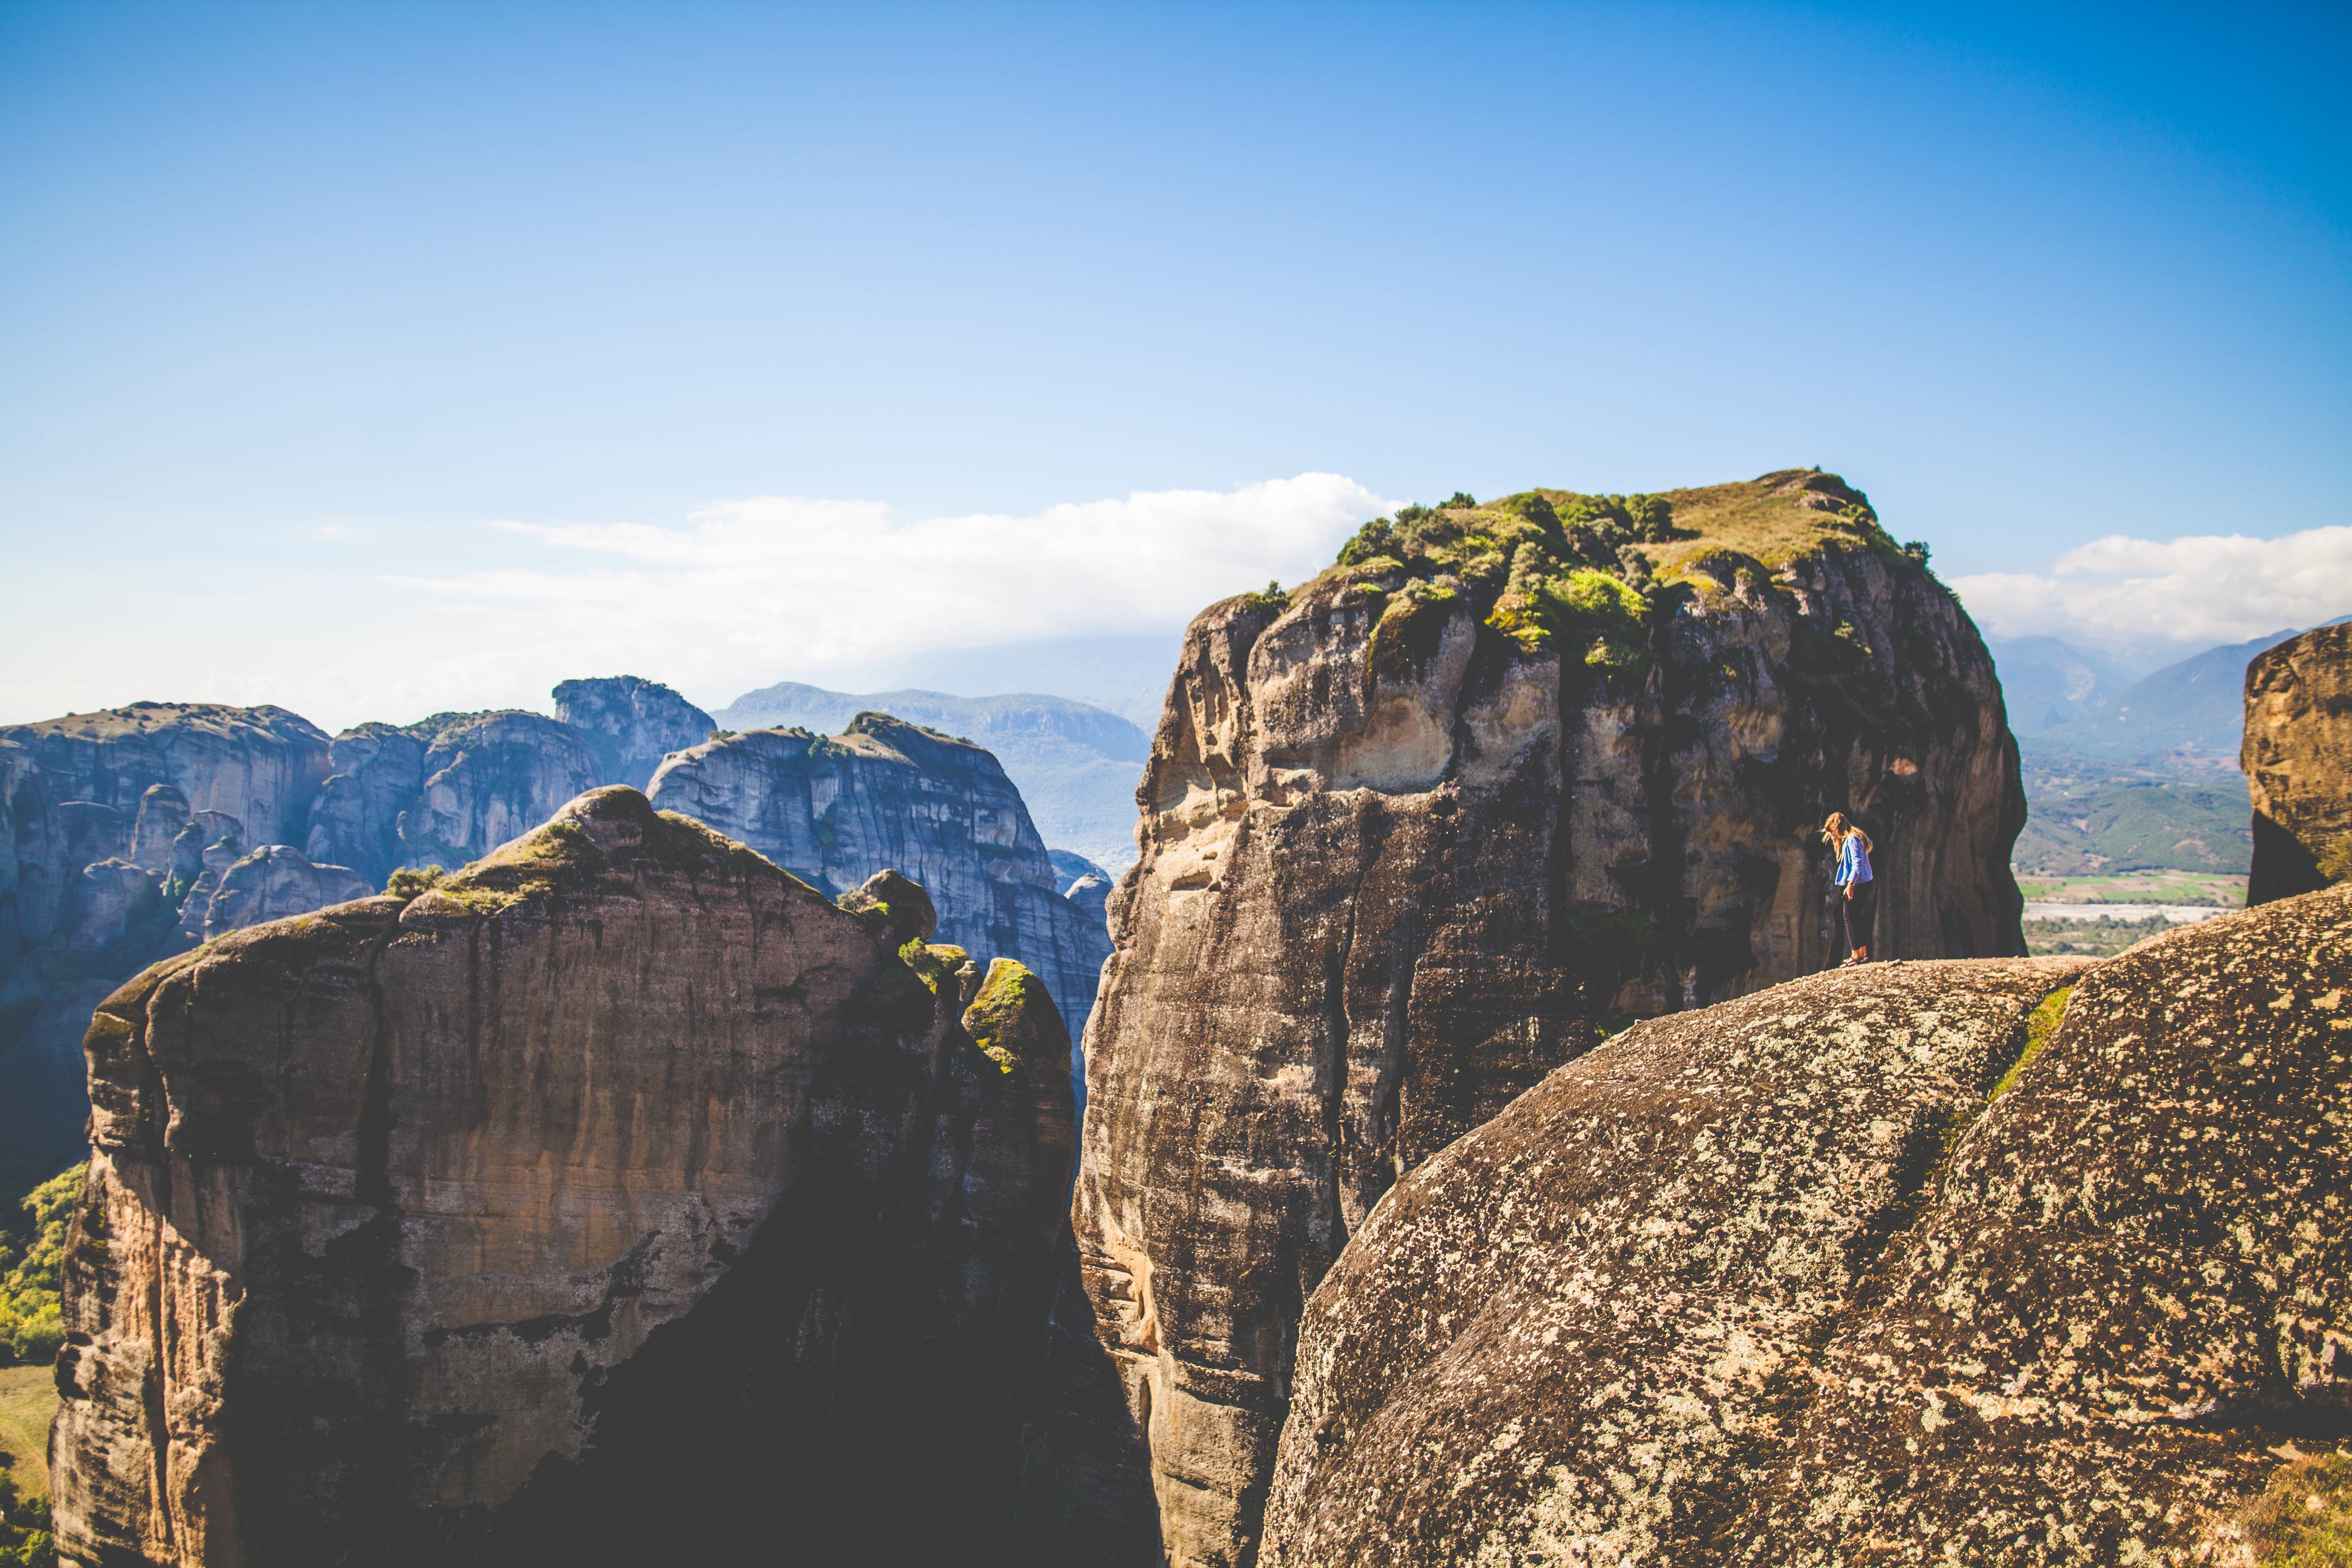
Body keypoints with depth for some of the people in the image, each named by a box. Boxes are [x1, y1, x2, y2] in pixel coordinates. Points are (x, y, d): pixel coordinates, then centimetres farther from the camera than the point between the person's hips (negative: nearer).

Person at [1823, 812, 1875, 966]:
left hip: (1856, 884, -10)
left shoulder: (1852, 839, -15)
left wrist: (1850, 885, -27)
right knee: (1858, 918, 14)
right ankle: (1864, 953, 17)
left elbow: (1857, 864, -22)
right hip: (1864, 883, 10)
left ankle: (1856, 956, -7)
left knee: (1850, 918, -7)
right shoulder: (1849, 839, 15)